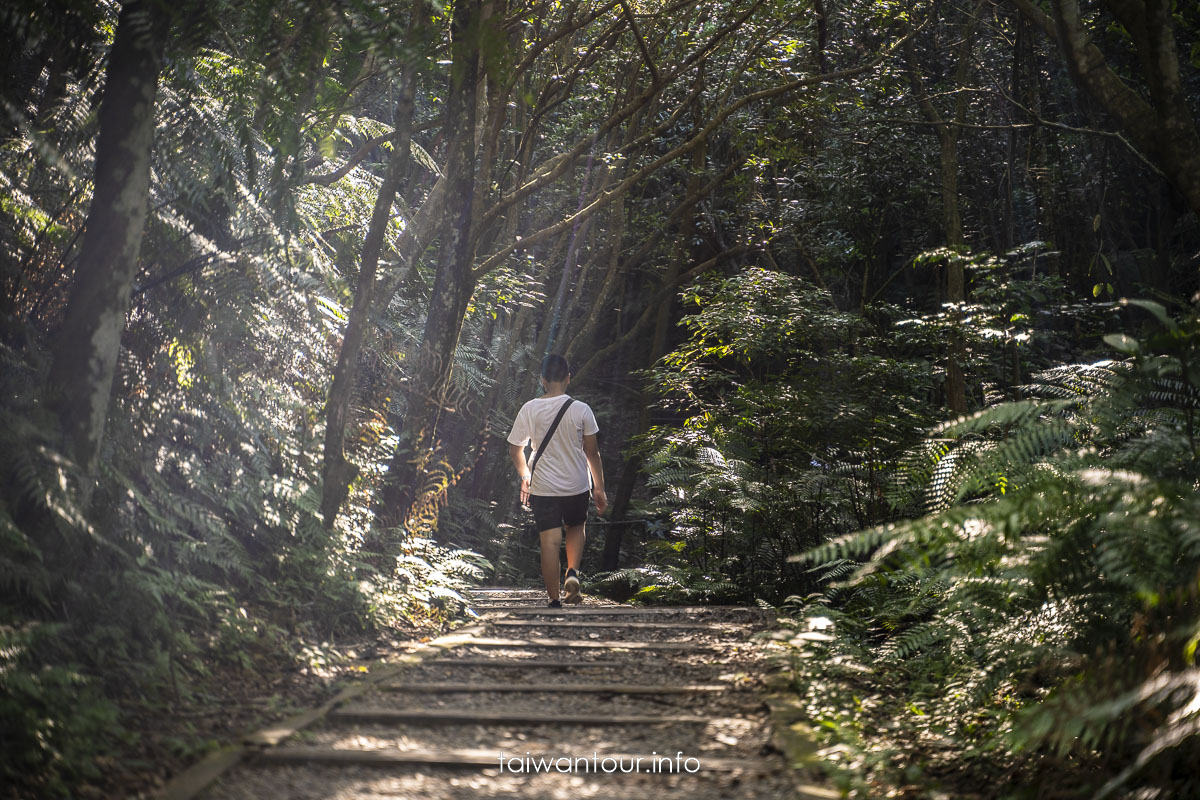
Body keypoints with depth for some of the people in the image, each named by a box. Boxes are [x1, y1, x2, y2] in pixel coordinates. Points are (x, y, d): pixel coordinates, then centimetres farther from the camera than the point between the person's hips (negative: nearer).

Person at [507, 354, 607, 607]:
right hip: (577, 486, 1)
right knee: (576, 528, 26)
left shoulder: (529, 409, -7)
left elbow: (515, 450, 2)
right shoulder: (581, 410, -9)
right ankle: (572, 573, 5)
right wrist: (599, 488, 7)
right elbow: (592, 452, -3)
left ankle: (555, 600, 5)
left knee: (550, 542, 3)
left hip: (543, 488, 0)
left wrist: (525, 477, 19)